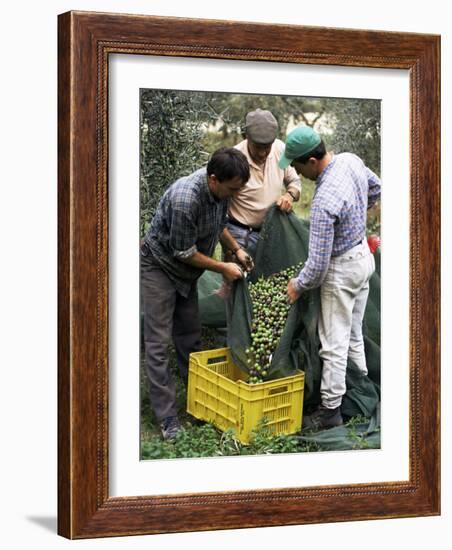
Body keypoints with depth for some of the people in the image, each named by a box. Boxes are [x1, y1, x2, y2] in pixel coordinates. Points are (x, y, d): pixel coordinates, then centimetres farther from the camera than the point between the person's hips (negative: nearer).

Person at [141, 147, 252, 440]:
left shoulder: (221, 188, -12)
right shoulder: (185, 198, -36)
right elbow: (184, 252, -25)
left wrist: (237, 249, 1)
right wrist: (223, 268, -16)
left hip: (186, 270, 8)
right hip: (159, 267, -8)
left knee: (190, 334, 13)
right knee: (159, 342, -7)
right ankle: (167, 416, -5)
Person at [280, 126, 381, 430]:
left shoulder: (324, 202, -33)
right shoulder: (351, 160, -9)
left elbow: (318, 264, -27)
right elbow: (375, 187, 16)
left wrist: (298, 285, -9)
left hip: (342, 268, -9)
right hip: (364, 255, 9)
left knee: (334, 343, 1)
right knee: (354, 334, 20)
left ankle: (331, 409, 9)